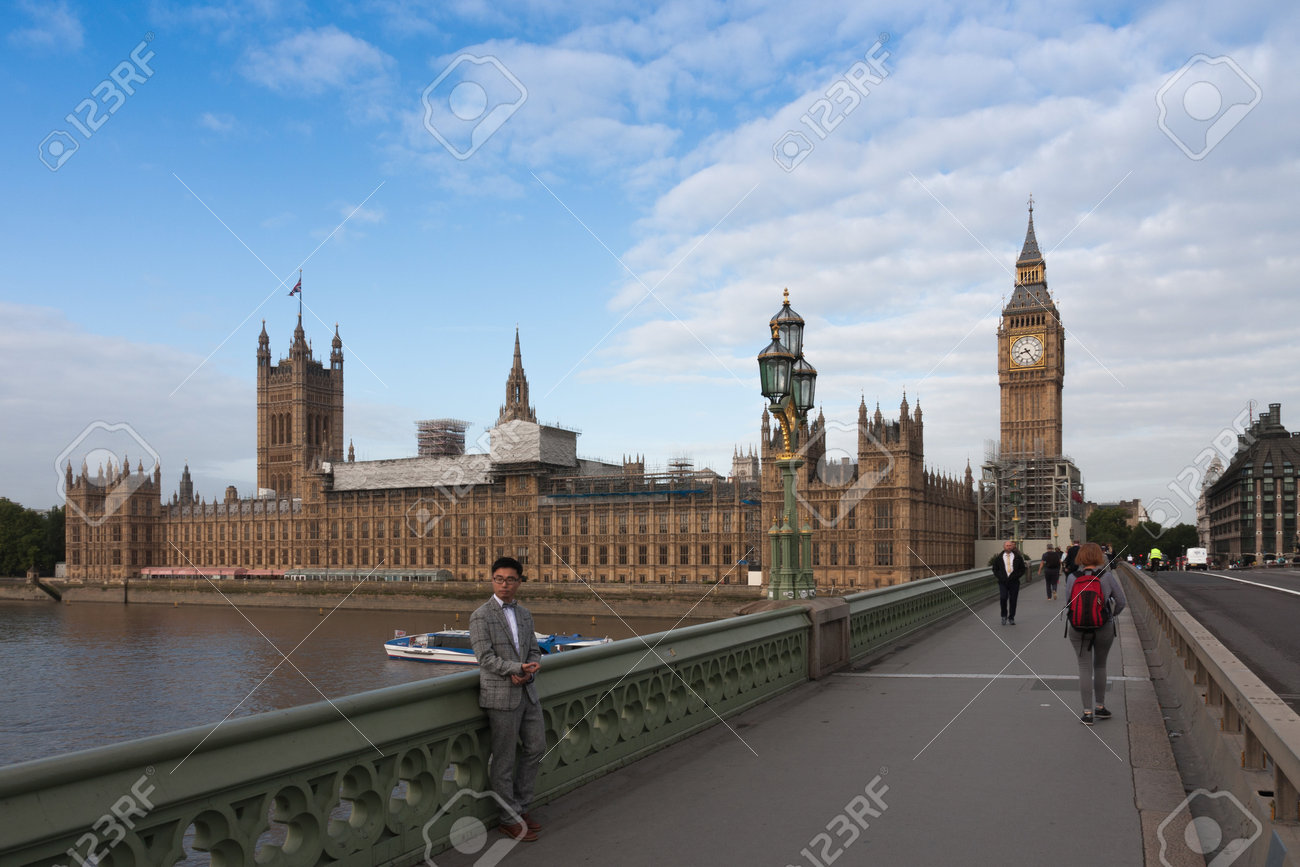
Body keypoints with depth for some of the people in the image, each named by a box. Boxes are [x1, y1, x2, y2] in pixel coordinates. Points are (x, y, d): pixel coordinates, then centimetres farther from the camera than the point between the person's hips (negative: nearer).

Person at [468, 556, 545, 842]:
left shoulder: (524, 614, 10)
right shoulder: (481, 617, -10)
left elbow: (534, 652, 11)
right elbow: (486, 657, -17)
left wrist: (526, 674, -10)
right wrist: (520, 667, -25)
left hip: (527, 692, 7)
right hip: (501, 696, -7)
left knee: (536, 747, 12)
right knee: (504, 759, 2)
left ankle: (520, 805, 28)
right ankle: (509, 819, 15)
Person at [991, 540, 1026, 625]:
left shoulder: (1017, 557, 6)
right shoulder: (998, 558, 6)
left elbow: (1022, 569, 8)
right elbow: (995, 569, 12)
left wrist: (1015, 576, -7)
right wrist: (1000, 577, -4)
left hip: (1014, 582, 1)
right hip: (1003, 582, -1)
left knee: (1013, 600, 2)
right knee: (1003, 598, -16)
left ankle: (1011, 619, 14)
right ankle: (1004, 616, 4)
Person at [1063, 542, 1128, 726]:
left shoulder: (1072, 578, -7)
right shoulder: (1107, 576, -8)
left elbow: (1068, 601, 0)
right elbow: (1121, 601, -1)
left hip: (1078, 629, 0)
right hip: (1104, 629, 0)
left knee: (1085, 668, 6)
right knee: (1100, 666, 18)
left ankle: (1087, 712, 6)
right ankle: (1100, 707, 27)